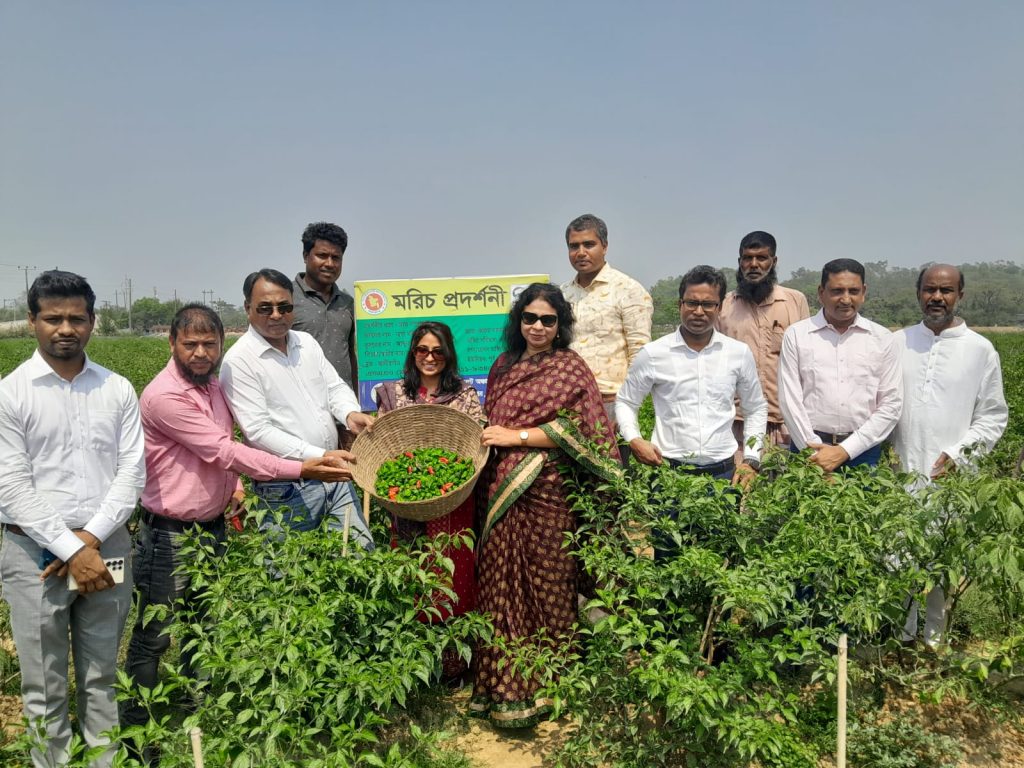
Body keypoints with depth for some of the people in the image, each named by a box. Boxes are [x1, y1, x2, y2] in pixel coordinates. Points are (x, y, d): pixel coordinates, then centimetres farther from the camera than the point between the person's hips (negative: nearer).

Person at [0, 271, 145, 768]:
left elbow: (132, 471, 2)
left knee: (102, 677, 12)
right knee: (45, 687, 7)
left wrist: (91, 537, -10)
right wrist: (71, 551, -14)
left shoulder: (117, 390, 5)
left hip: (107, 547, 2)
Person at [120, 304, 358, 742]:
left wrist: (232, 484, 1)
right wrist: (302, 470, -26)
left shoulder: (213, 385, 5)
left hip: (213, 527, 8)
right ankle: (134, 728, 24)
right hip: (170, 537, -8)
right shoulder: (164, 396, -22)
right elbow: (223, 450, -25)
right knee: (154, 637, 6)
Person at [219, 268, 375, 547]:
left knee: (363, 551, 10)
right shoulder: (239, 361, -12)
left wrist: (350, 413, -10)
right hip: (286, 490, -6)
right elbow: (259, 431, -18)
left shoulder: (307, 342, 10)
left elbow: (335, 386, 14)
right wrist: (321, 457, -23)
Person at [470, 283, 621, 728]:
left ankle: (543, 686, 14)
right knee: (499, 583, 7)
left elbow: (577, 428, -11)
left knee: (544, 585, 2)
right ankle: (500, 684, 18)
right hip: (499, 490, 5)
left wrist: (516, 436, -13)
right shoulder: (503, 366, 16)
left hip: (545, 491, -5)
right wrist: (486, 438, 3)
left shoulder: (570, 368, -1)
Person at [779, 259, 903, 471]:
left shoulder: (883, 339, 5)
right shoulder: (796, 334, 2)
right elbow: (790, 400, -2)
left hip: (862, 450, 1)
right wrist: (815, 452, -9)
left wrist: (845, 451, -8)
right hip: (809, 448, -1)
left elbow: (891, 405, 1)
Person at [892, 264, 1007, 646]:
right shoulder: (896, 343, 7)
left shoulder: (980, 350, 1)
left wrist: (959, 454, -9)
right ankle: (900, 639, 21)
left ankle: (936, 642, 21)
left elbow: (993, 416, 3)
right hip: (899, 476, 2)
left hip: (950, 480, -1)